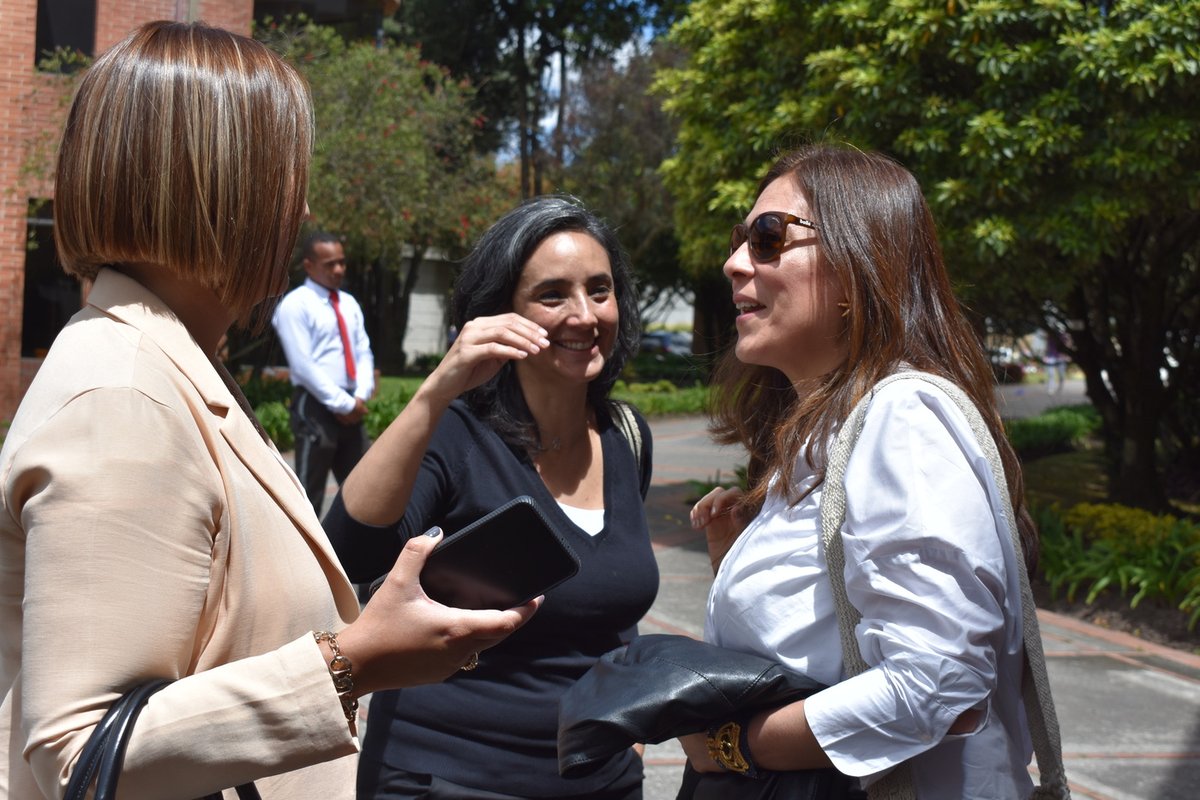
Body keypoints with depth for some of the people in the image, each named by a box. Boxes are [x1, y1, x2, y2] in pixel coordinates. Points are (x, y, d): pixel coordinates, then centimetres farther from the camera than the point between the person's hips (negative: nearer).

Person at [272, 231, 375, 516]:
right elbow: (303, 366, -15)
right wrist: (342, 403, -15)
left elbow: (364, 353, 13)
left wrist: (360, 397, -4)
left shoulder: (349, 303, 14)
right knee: (310, 491, -2)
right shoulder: (296, 304, -8)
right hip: (316, 407, -7)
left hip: (351, 408, 7)